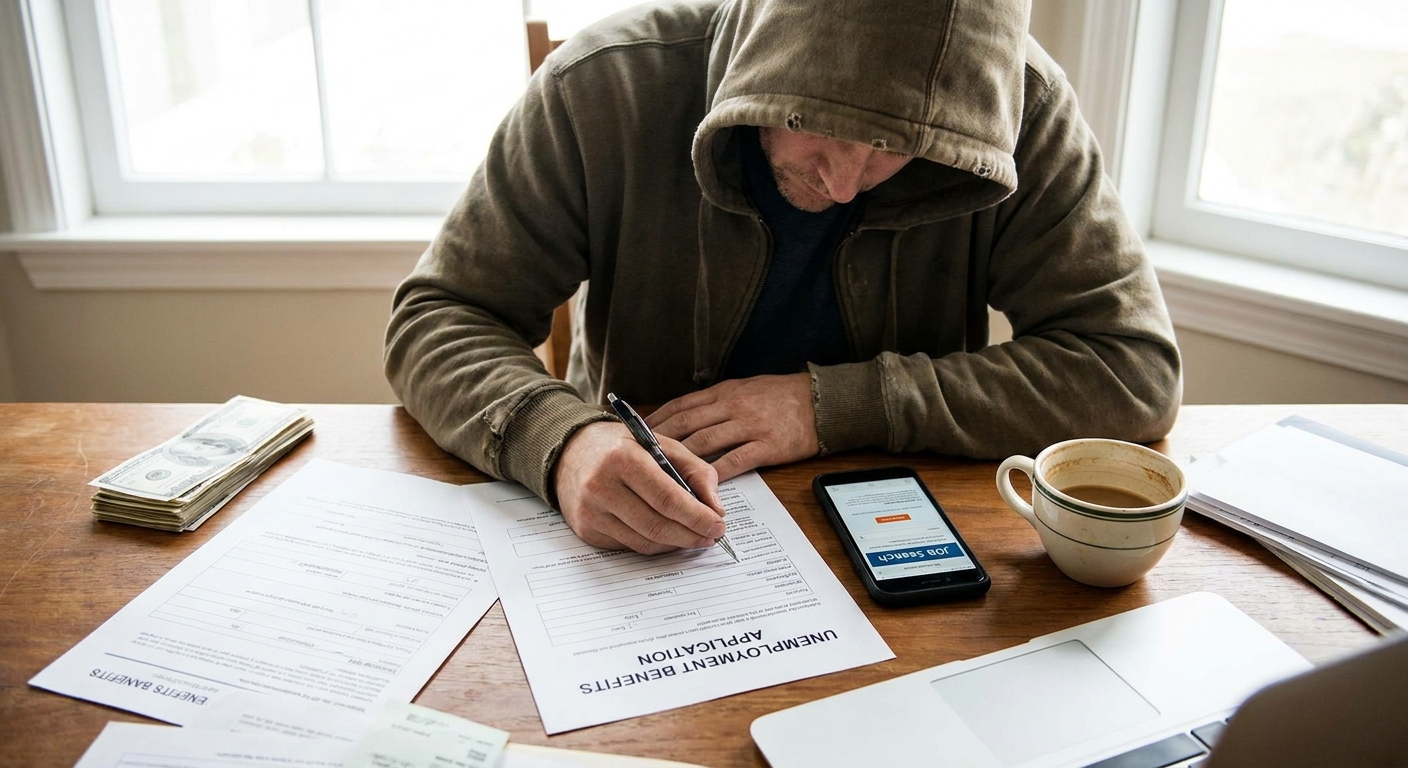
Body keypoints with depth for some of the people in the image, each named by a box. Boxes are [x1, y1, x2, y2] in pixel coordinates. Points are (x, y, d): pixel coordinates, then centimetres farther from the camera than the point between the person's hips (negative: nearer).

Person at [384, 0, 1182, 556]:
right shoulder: (604, 88, -16)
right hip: (637, 550, 1)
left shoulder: (1022, 110, -14)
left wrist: (833, 403, -20)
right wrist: (561, 439, -31)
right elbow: (437, 319, -9)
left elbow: (1137, 369, -13)